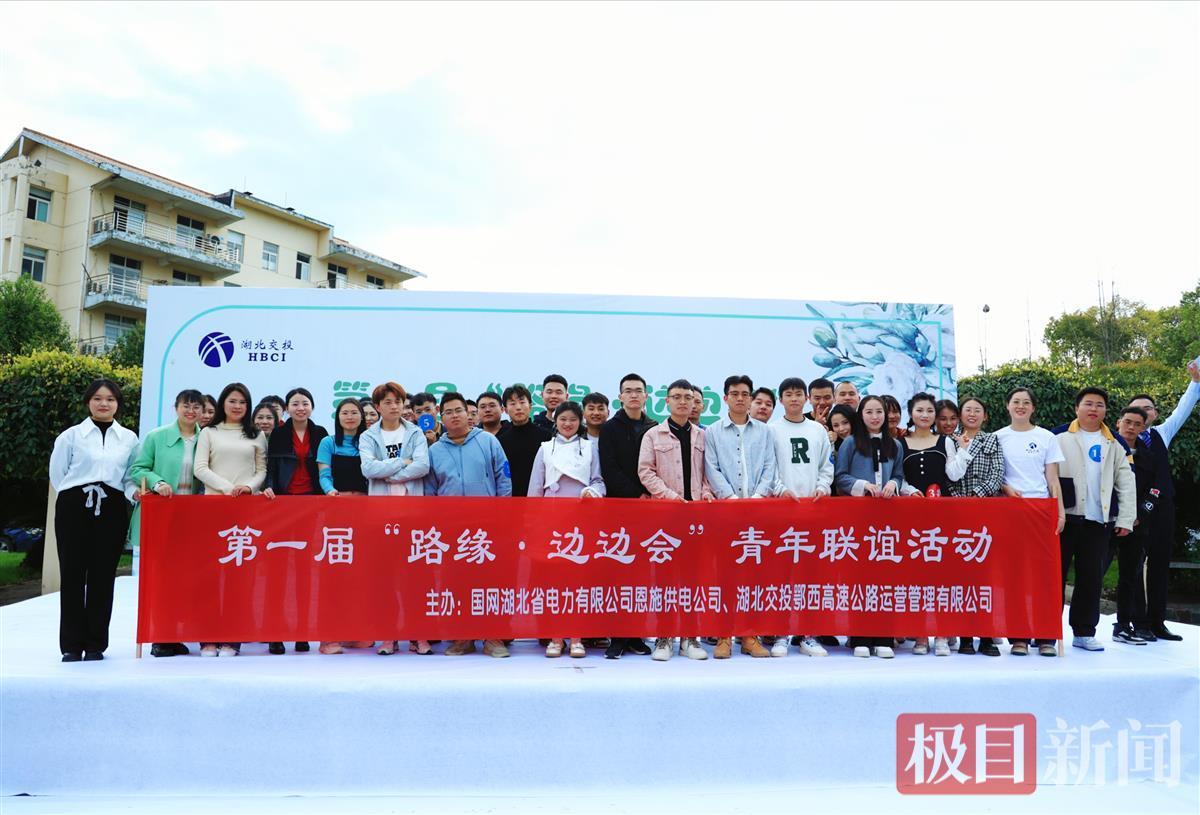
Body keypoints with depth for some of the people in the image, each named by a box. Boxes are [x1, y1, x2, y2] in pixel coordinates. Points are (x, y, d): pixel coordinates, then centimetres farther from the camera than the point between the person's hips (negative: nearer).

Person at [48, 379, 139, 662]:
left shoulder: (129, 438, 9)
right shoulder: (71, 435, 5)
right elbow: (57, 474, 9)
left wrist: (133, 493, -6)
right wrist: (76, 497, 4)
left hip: (112, 510, 1)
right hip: (74, 508, -1)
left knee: (103, 576, 2)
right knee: (72, 574, -1)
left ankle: (96, 644, 11)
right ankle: (71, 644, 7)